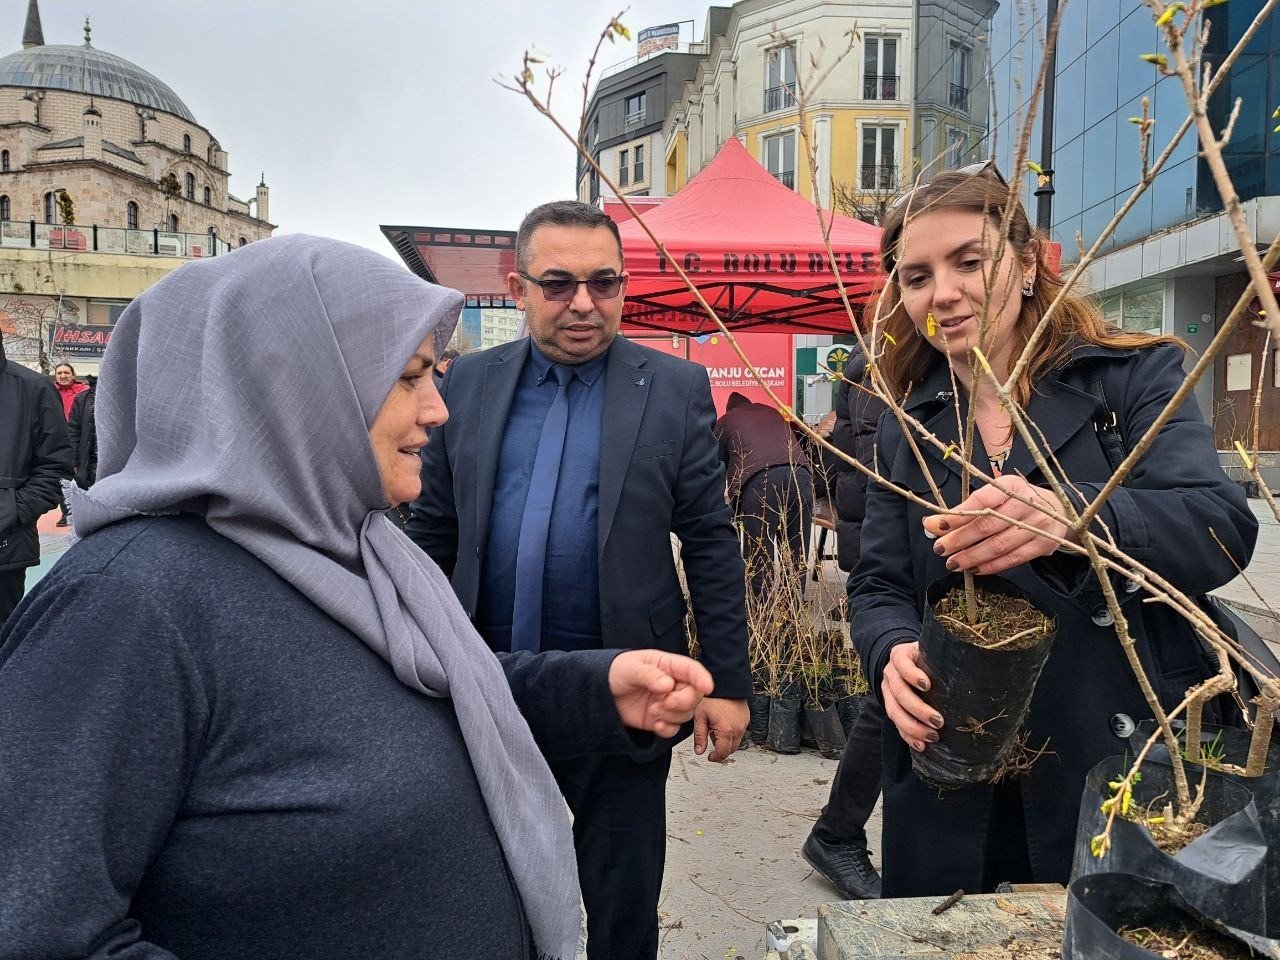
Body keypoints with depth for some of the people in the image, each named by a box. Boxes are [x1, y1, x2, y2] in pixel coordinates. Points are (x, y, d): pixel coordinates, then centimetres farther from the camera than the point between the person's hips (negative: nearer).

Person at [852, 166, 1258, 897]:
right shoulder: (905, 427, 5)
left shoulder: (1136, 374, -3)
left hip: (1125, 771, -2)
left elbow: (1222, 529, -17)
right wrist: (894, 652, -19)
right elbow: (878, 587, 3)